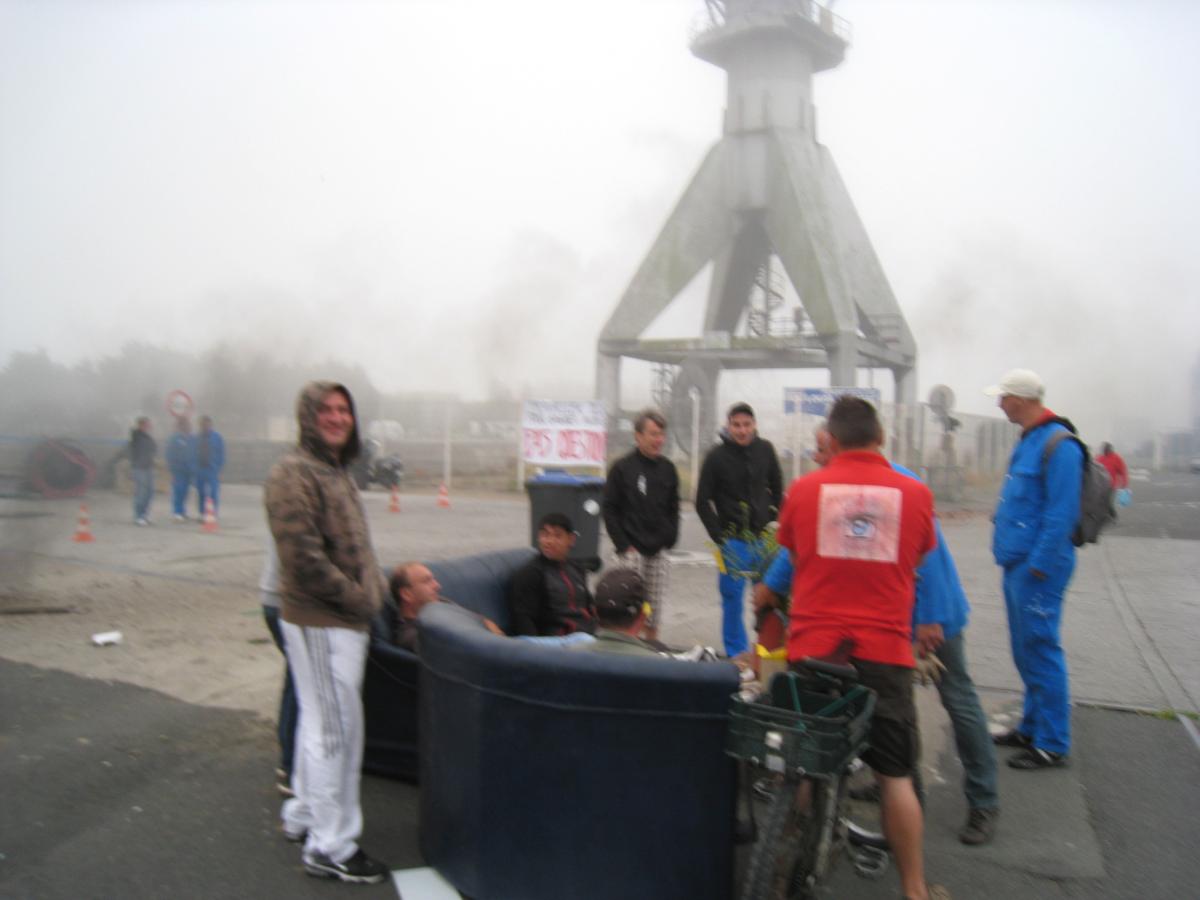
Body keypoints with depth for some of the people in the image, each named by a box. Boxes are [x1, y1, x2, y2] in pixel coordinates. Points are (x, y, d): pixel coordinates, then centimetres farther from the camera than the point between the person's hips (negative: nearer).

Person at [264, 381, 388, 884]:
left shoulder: (336, 470, 15)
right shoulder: (294, 474, -16)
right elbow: (305, 559, -23)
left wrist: (376, 592, 9)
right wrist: (359, 599, -16)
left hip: (345, 620, 10)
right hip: (320, 622, -10)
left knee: (320, 721, 21)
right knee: (336, 729, -3)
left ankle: (304, 816, 37)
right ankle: (330, 847, 9)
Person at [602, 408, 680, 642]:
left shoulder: (668, 468, 7)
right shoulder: (622, 468, -5)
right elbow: (610, 510, -4)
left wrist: (670, 539, 5)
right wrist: (624, 544, -9)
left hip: (659, 551, 4)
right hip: (632, 550, -4)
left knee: (655, 608, 9)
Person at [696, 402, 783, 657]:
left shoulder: (765, 450, 3)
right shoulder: (717, 457, -6)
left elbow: (777, 487, 17)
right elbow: (702, 501, -3)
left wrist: (774, 519, 7)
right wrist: (719, 537, -8)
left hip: (763, 537, 3)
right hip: (733, 540, -3)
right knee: (732, 596, 0)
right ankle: (737, 653, 12)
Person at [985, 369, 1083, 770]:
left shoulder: (1059, 445, -15)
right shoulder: (1029, 440, 15)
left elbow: (1063, 512, -20)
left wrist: (1039, 564, -20)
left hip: (1038, 567, -10)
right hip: (1018, 563, 10)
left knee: (1041, 650, -4)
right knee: (1025, 649, 17)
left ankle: (1052, 744, 5)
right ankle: (1033, 727, 29)